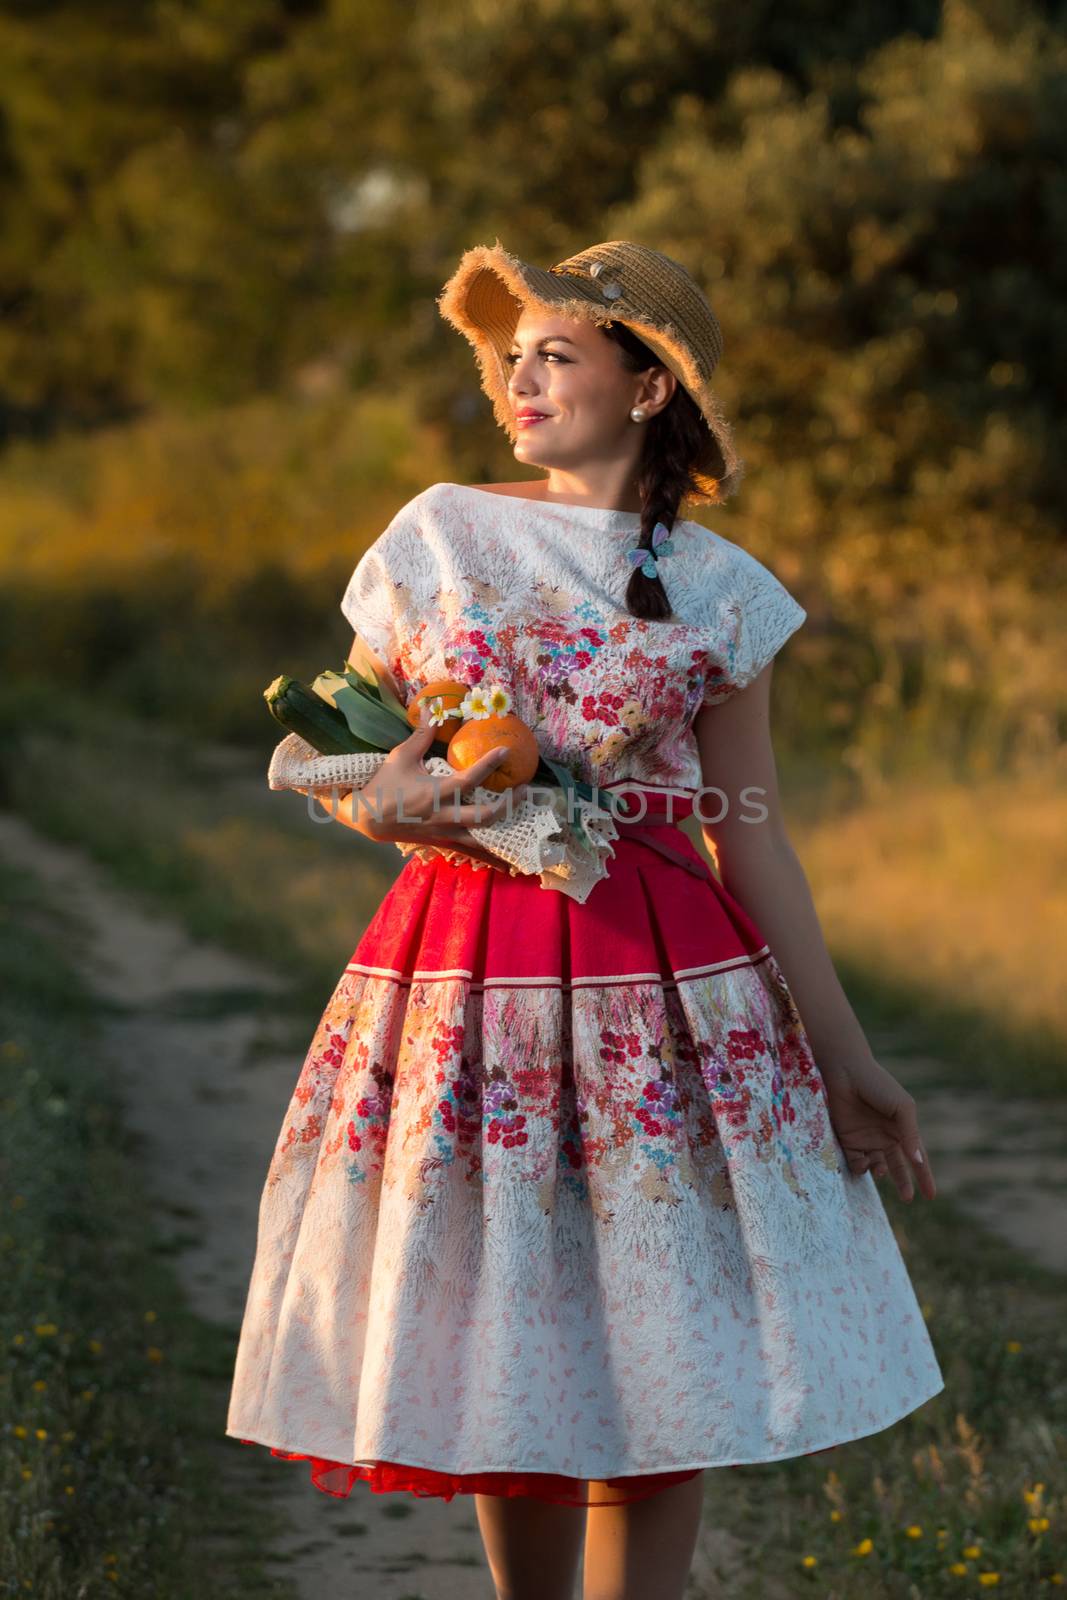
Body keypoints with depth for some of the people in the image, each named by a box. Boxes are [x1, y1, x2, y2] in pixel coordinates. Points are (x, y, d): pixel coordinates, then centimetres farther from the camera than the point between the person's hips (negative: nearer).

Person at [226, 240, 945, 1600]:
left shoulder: (717, 593, 5)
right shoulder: (438, 536, 5)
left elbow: (753, 837, 7)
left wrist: (845, 1056, 5)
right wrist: (377, 808, -14)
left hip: (663, 982, 0)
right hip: (467, 975, 0)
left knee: (659, 1373, -1)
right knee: (502, 1358, 5)